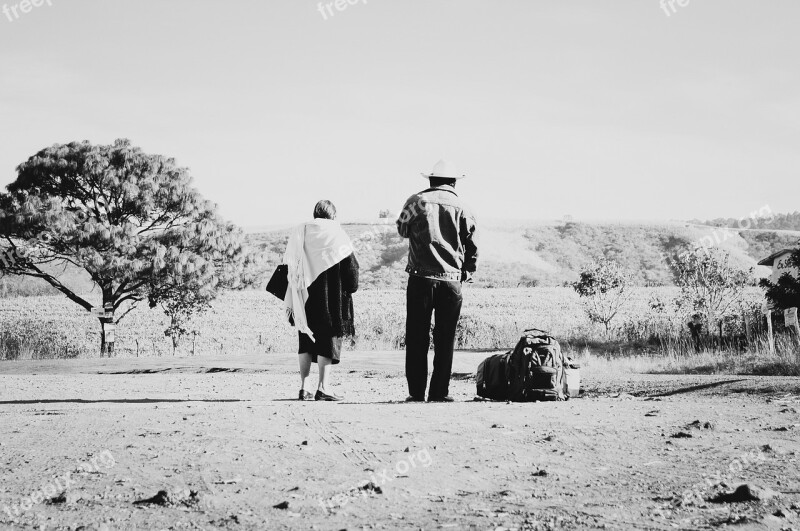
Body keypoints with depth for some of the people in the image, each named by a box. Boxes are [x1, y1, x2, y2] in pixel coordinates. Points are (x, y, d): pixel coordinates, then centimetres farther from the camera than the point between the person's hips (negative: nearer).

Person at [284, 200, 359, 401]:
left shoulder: (298, 233, 9)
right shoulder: (336, 233, -2)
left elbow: (288, 267, 9)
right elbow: (350, 265, -4)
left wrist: (289, 301, 13)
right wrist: (350, 289, 11)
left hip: (304, 297, 4)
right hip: (330, 298, -4)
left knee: (306, 341, 13)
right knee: (328, 339, 1)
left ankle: (303, 387, 9)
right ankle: (323, 387, -7)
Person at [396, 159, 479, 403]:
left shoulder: (417, 201, 0)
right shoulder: (461, 207, 2)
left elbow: (402, 229, 14)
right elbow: (473, 246, 6)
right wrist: (467, 273, 19)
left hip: (421, 279, -1)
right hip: (451, 280, 1)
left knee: (417, 338, 5)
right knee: (445, 339, 7)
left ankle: (416, 392, 3)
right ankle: (439, 392, 5)